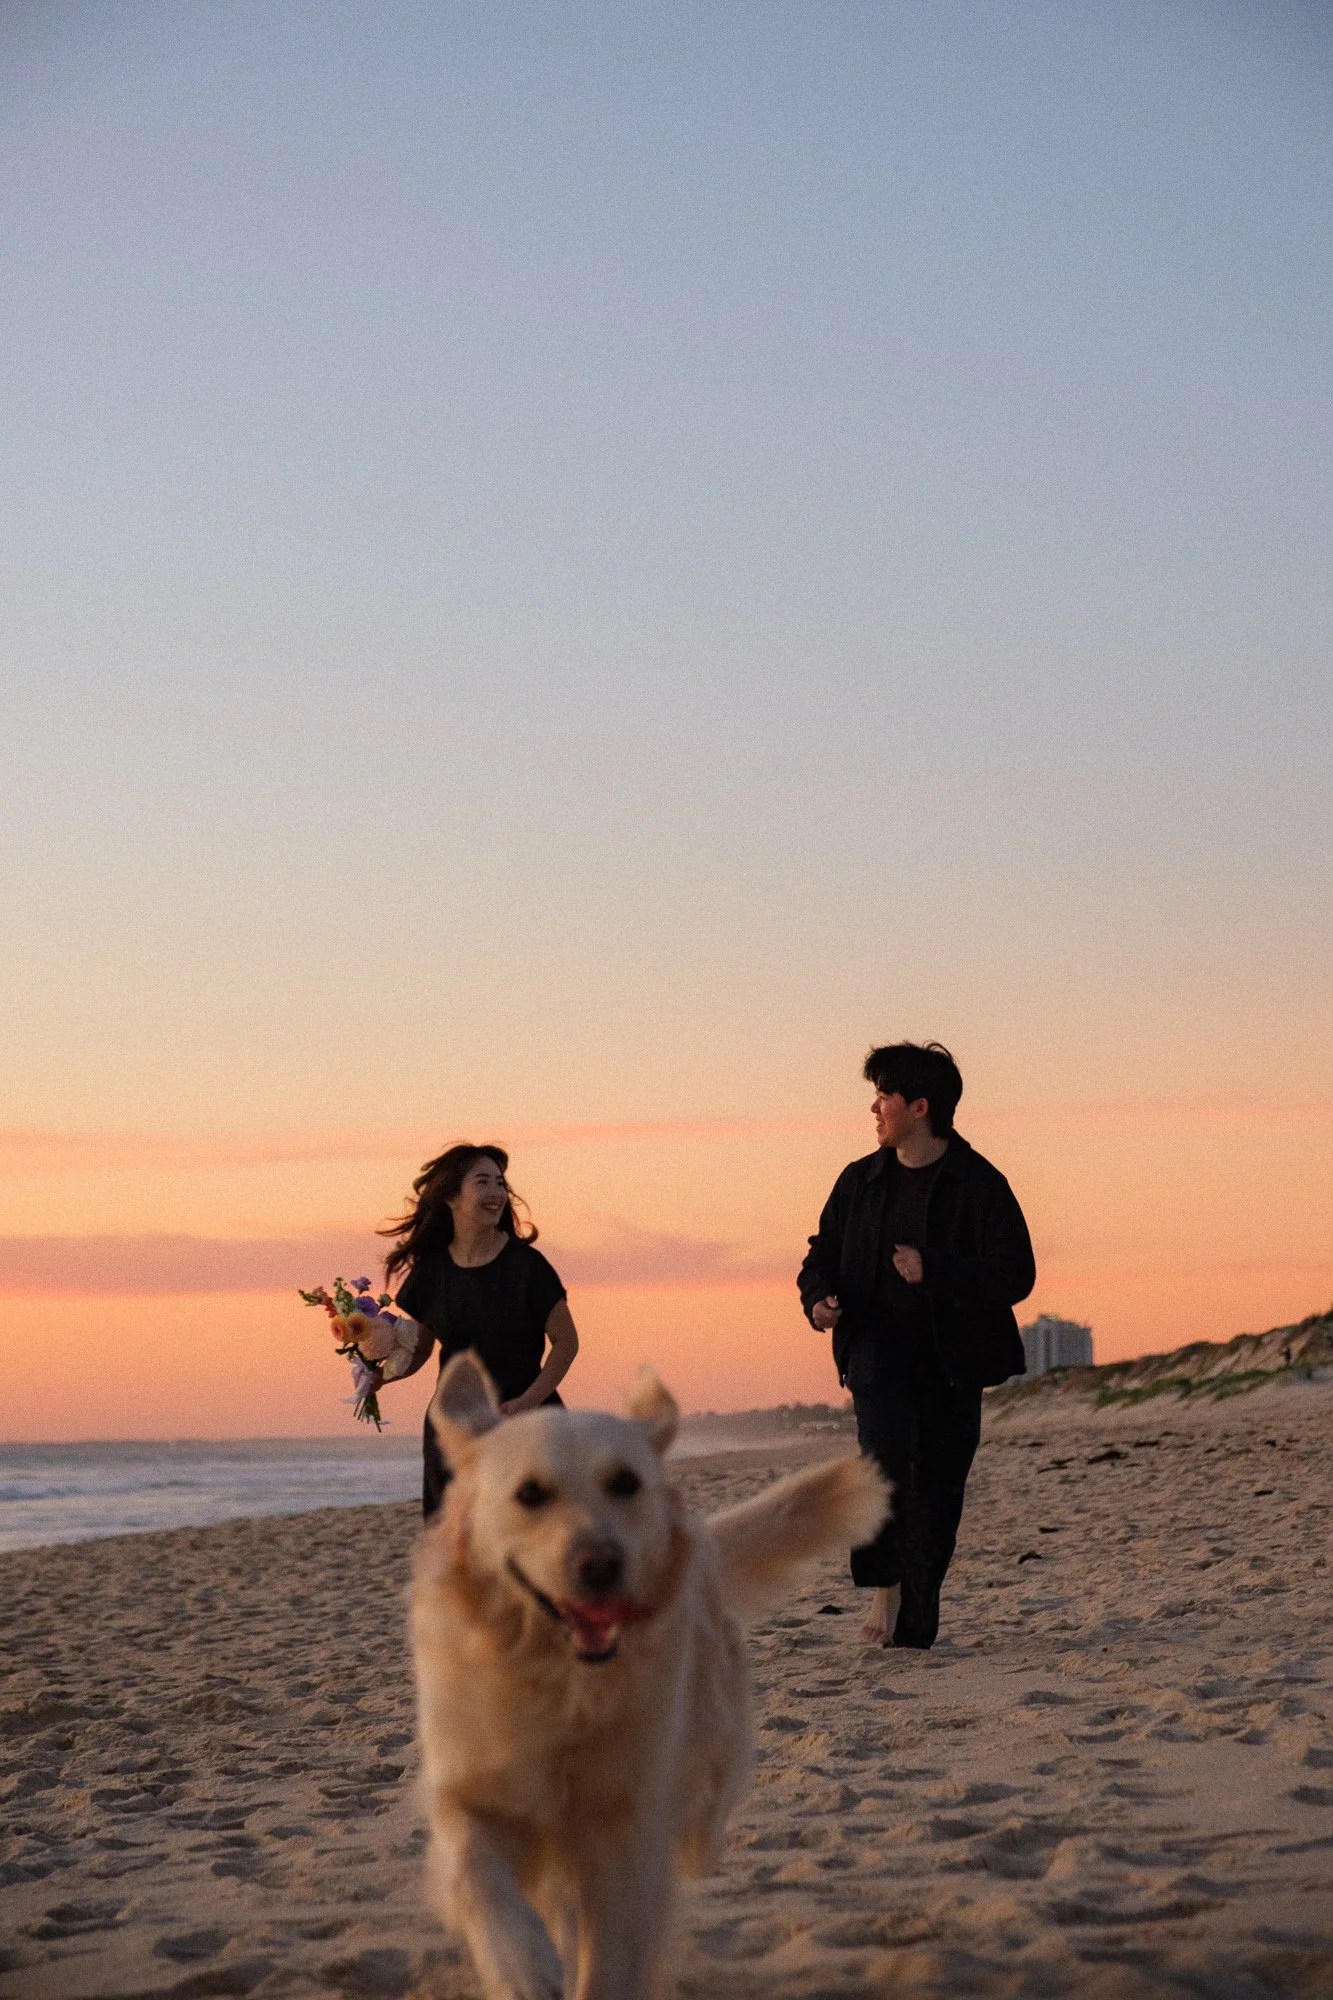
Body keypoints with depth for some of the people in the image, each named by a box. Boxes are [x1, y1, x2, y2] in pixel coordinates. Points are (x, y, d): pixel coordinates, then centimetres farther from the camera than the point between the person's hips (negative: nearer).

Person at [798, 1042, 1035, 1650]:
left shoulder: (979, 1184, -4)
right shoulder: (861, 1180, 10)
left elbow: (1015, 1274, -10)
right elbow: (823, 1253, 20)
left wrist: (935, 1272, -22)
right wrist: (819, 1299, -2)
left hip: (953, 1355, -1)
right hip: (879, 1344, 1)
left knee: (938, 1485, 0)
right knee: (885, 1450, -24)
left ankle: (915, 1623, 11)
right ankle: (884, 1587, -17)